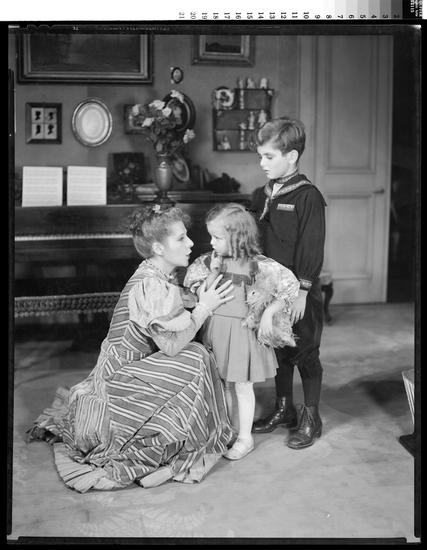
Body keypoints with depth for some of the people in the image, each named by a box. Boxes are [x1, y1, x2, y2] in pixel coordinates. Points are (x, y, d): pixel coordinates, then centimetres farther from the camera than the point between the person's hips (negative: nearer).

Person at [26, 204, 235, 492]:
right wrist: (204, 308, -18)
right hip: (118, 377, -9)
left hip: (116, 368, 9)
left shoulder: (155, 275, 5)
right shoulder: (152, 285, -24)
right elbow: (172, 345, -24)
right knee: (194, 359, -18)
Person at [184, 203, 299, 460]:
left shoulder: (258, 265, -15)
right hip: (216, 330, 5)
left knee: (242, 386, 5)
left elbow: (291, 287, -13)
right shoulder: (211, 261, 0)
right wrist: (213, 273, -12)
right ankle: (231, 430, 32)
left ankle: (245, 437, 20)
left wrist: (268, 314, -16)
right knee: (226, 384, 16)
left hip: (243, 331, -5)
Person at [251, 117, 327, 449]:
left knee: (306, 354, 5)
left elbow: (312, 249, -16)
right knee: (279, 351, 17)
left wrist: (302, 291, -18)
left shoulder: (308, 196, -14)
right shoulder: (261, 196, 8)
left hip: (300, 293, -7)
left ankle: (311, 419, 19)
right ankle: (284, 409, 32)